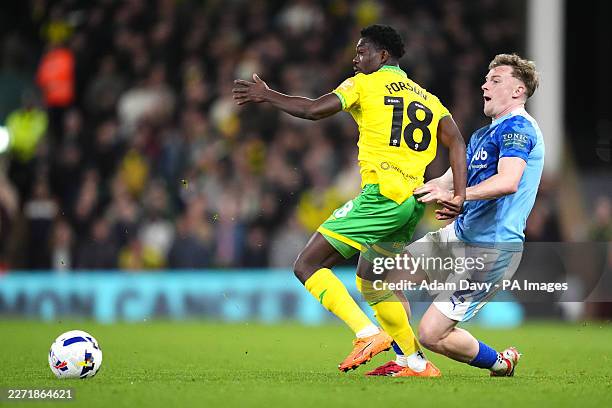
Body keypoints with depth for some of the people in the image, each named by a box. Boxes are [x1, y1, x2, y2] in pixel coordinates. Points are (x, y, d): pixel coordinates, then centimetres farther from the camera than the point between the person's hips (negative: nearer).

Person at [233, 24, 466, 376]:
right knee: (370, 281, 26)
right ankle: (418, 363, 25)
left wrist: (266, 95, 4)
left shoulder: (365, 84, 3)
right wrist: (460, 196, -2)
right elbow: (457, 142, 7)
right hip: (415, 203, 8)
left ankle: (370, 334, -19)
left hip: (383, 195, -8)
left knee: (308, 265, -5)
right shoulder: (426, 98, 21)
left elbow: (314, 110, -9)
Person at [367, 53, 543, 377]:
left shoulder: (517, 126, -13)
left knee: (431, 334, -11)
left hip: (492, 250, -10)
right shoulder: (482, 135, 19)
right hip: (459, 235, 10)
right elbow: (450, 180, 20)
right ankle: (404, 362, 12)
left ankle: (501, 363, 15)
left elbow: (508, 182, -30)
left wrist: (453, 194, -40)